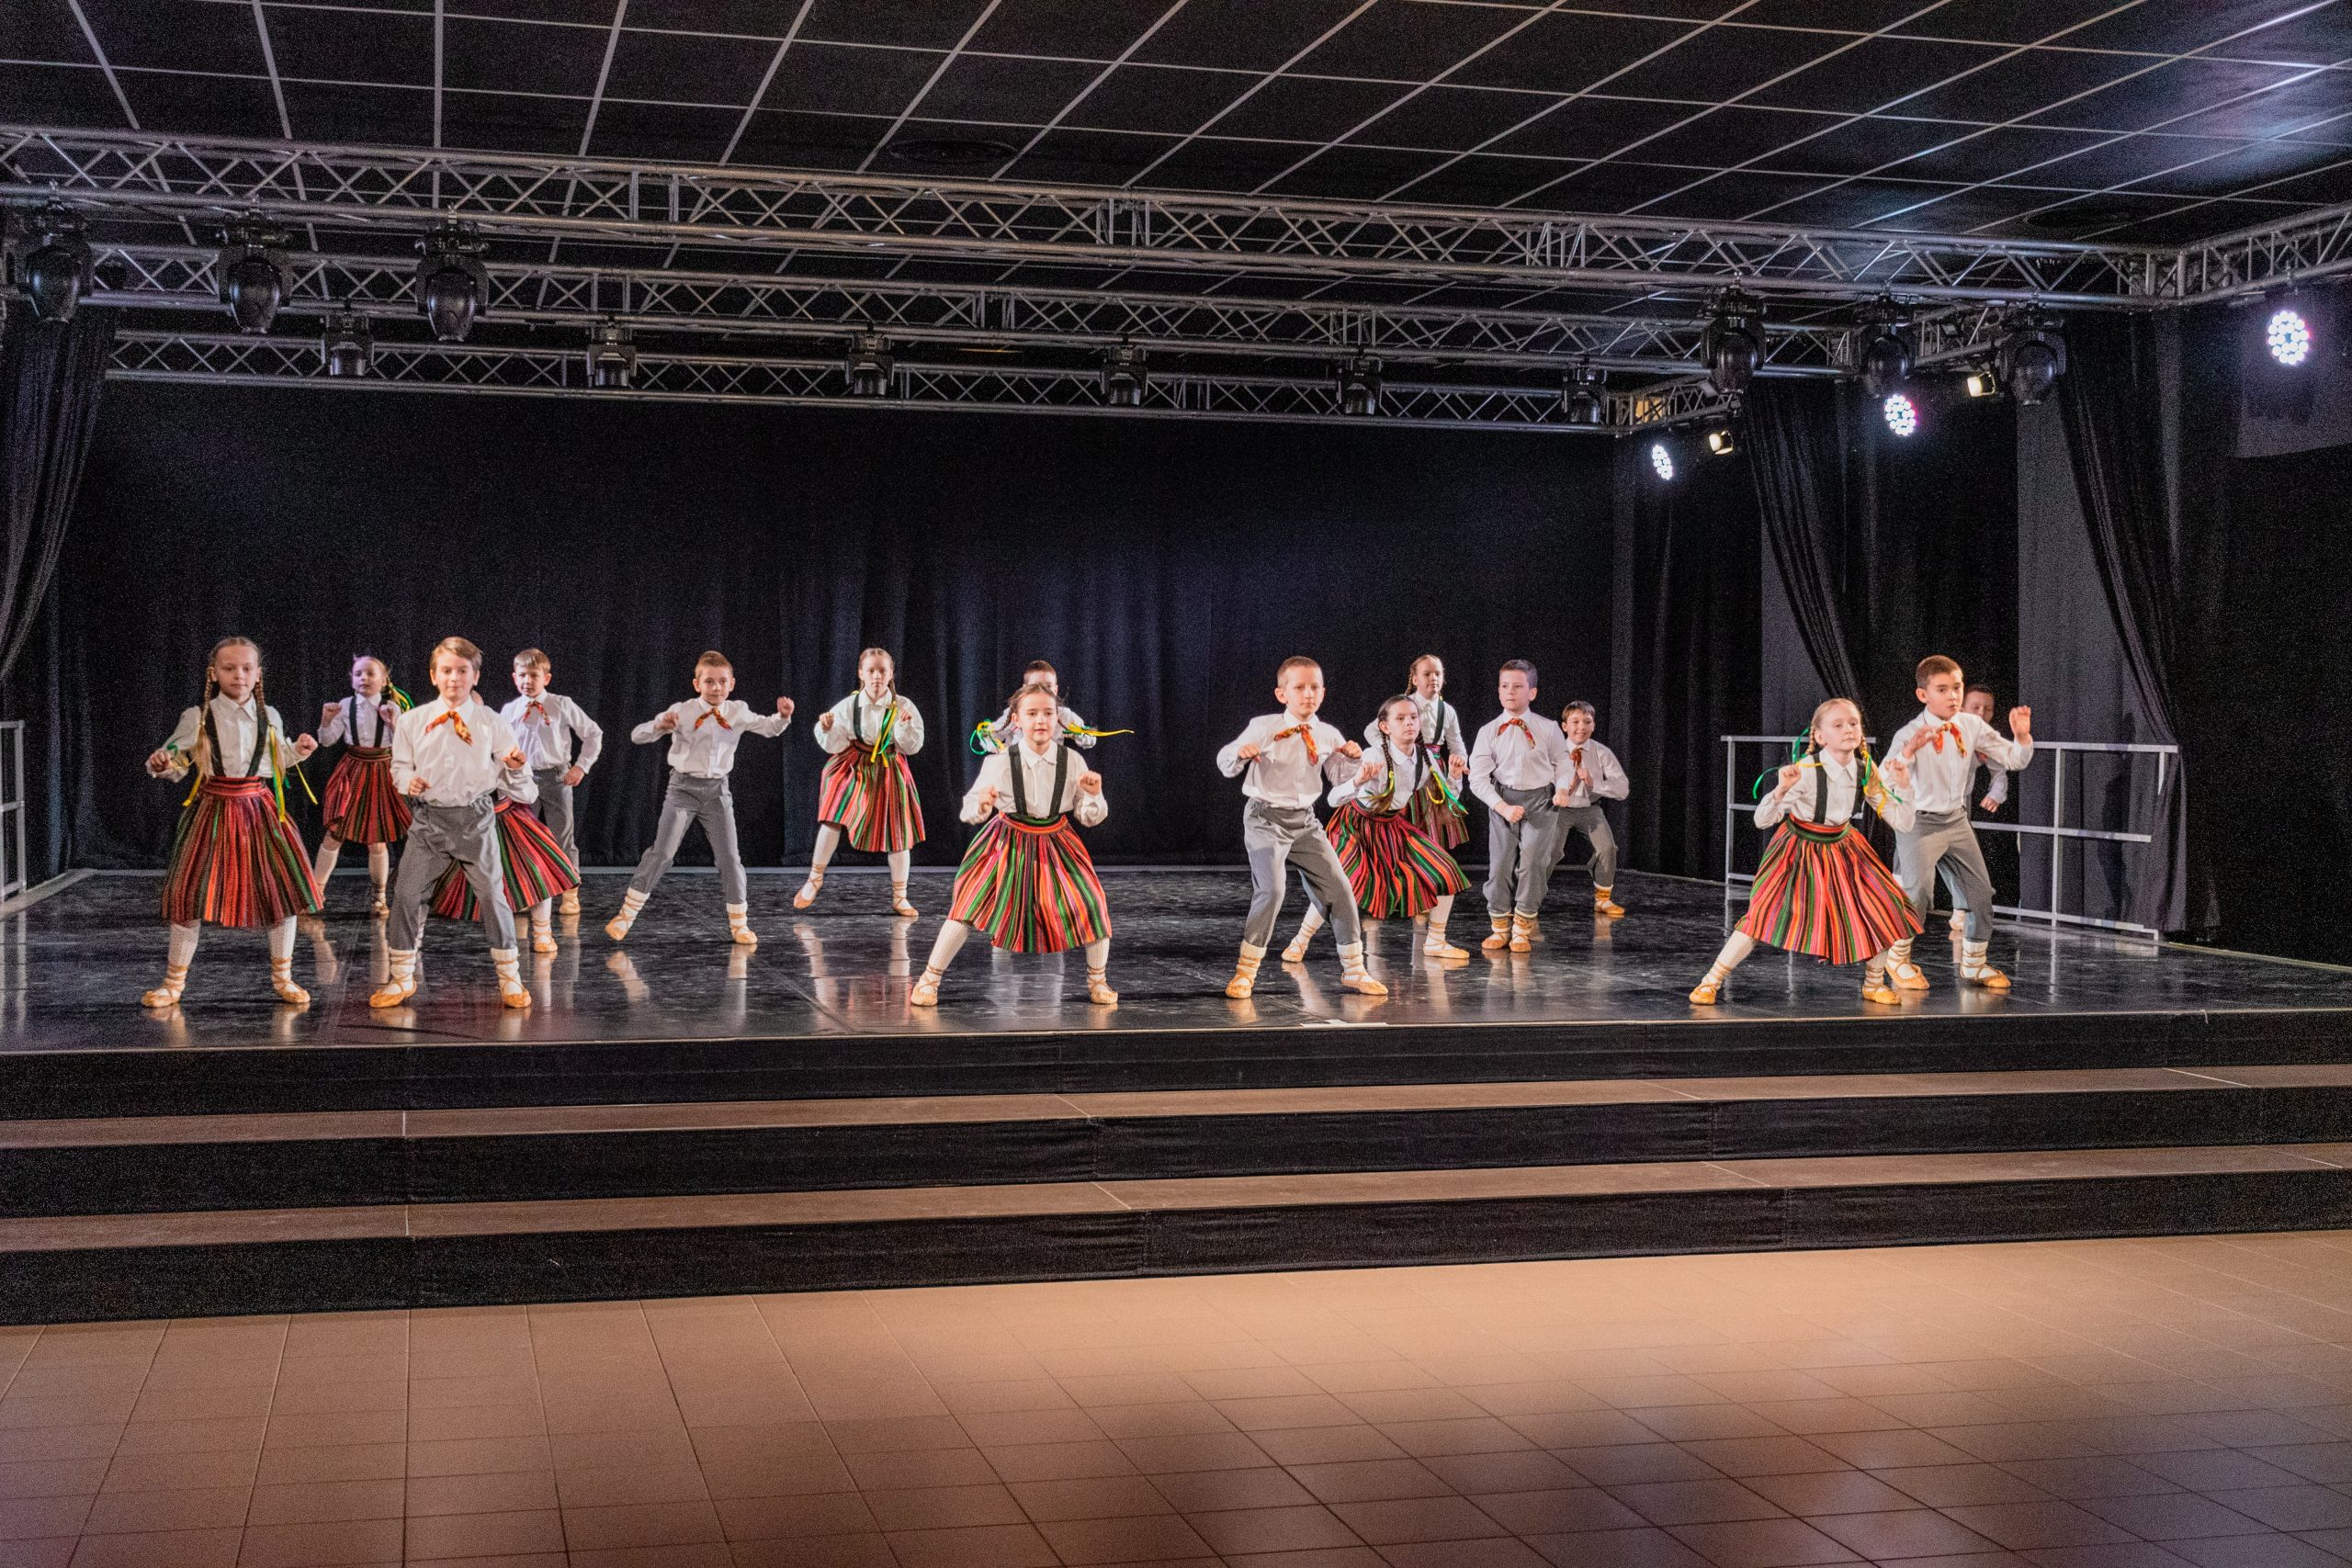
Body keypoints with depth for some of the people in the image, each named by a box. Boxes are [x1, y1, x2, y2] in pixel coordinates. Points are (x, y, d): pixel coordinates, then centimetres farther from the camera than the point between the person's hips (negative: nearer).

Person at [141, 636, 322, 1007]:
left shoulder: (269, 717, 6)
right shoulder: (196, 718, -3)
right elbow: (177, 763, 0)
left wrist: (297, 751, 1)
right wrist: (161, 765, -21)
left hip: (260, 810, 2)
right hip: (214, 811, -2)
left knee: (284, 888, 0)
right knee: (191, 892, -2)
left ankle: (282, 977, 17)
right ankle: (174, 982, 14)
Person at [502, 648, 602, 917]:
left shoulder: (562, 705, -3)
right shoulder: (509, 711, 2)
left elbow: (594, 734, 4)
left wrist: (581, 766, -2)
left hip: (556, 777, -2)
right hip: (523, 780, 2)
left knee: (563, 837, 3)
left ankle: (571, 893, 13)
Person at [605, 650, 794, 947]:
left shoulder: (738, 712, 1)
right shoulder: (681, 711, -8)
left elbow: (770, 728, 10)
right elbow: (637, 736, -8)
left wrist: (783, 715, -13)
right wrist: (659, 725, -30)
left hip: (717, 790, 3)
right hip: (683, 788, -3)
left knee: (729, 857, 3)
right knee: (662, 850, -9)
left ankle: (739, 924, 14)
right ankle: (626, 915, -1)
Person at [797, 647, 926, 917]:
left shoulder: (902, 706, -8)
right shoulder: (848, 706, -8)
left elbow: (913, 746, -8)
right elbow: (834, 745, -7)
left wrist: (905, 725, -25)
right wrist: (827, 729, -26)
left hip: (889, 771, 1)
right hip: (853, 769, -1)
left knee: (898, 833, 3)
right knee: (833, 818, -17)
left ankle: (900, 898, 18)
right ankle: (815, 878, 7)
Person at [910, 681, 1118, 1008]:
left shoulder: (1073, 762, -10)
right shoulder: (999, 761, -17)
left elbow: (1089, 818, 0)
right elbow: (970, 812, -9)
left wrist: (1094, 795, -21)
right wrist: (980, 806, -32)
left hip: (1056, 843, 2)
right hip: (1007, 844, -2)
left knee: (1091, 905, -7)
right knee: (970, 907, -11)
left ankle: (1098, 980, 18)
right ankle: (929, 979, 5)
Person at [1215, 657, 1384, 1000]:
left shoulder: (1328, 736, 4)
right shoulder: (1263, 728, -10)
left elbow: (1339, 779, 12)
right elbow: (1226, 764, -9)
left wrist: (1352, 759, -8)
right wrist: (1240, 753, -32)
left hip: (1305, 821, 5)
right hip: (1266, 818, -5)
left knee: (1339, 888, 3)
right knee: (1271, 889, -21)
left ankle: (1353, 969, 19)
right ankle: (1245, 972, -6)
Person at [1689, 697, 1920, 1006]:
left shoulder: (1865, 771, -9)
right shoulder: (1806, 771, -25)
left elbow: (1902, 824, -3)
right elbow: (1762, 820, -27)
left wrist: (1901, 786, -17)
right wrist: (1782, 790, -44)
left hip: (1841, 847, 5)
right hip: (1800, 850, -5)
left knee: (1885, 911, -3)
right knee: (1764, 913, -18)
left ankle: (1874, 983, 22)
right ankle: (1711, 982, -4)